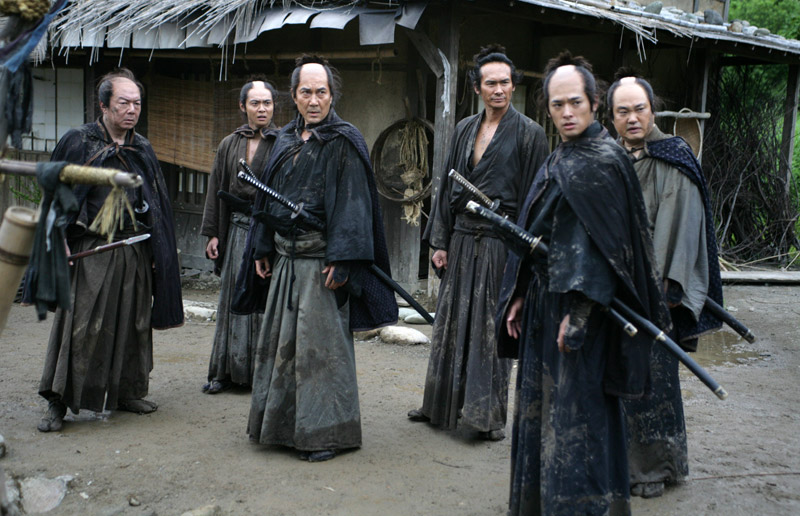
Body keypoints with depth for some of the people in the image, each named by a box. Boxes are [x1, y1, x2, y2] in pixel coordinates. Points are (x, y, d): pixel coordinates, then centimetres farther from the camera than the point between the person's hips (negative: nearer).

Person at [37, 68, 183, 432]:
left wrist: (158, 252, 10)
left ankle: (127, 392, 24)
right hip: (91, 250, -4)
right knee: (80, 325, -7)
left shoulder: (142, 149, 12)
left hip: (135, 251, 5)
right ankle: (58, 403, 1)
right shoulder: (78, 142, -1)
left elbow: (157, 202, 16)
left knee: (132, 322, 10)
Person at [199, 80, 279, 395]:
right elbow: (216, 190, 13)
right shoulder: (229, 145, 11)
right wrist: (212, 234, 8)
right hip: (238, 230, 4)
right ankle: (228, 371, 16)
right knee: (234, 300, 8)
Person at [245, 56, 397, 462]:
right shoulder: (287, 140, 13)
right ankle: (283, 424, 27)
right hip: (286, 258, 7)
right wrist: (263, 248, 16)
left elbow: (353, 204, -14)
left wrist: (341, 259, -20)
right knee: (281, 339, 13)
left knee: (321, 342, -3)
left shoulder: (343, 142, -8)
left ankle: (326, 431, 8)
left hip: (322, 260, -7)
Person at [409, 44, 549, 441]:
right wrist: (440, 241, 8)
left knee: (491, 326, 0)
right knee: (452, 322, 12)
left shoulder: (529, 133, -5)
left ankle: (489, 414, 10)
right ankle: (443, 404, 25)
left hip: (500, 240, -5)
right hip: (462, 238, 5)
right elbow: (448, 185, 13)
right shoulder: (465, 129, 11)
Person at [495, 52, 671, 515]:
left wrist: (578, 312, -22)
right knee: (540, 403, 16)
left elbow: (603, 243, -18)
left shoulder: (603, 161, -13)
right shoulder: (557, 161, 13)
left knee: (577, 410, -2)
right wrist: (520, 296, 12)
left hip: (582, 306, -9)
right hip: (546, 302, 9)